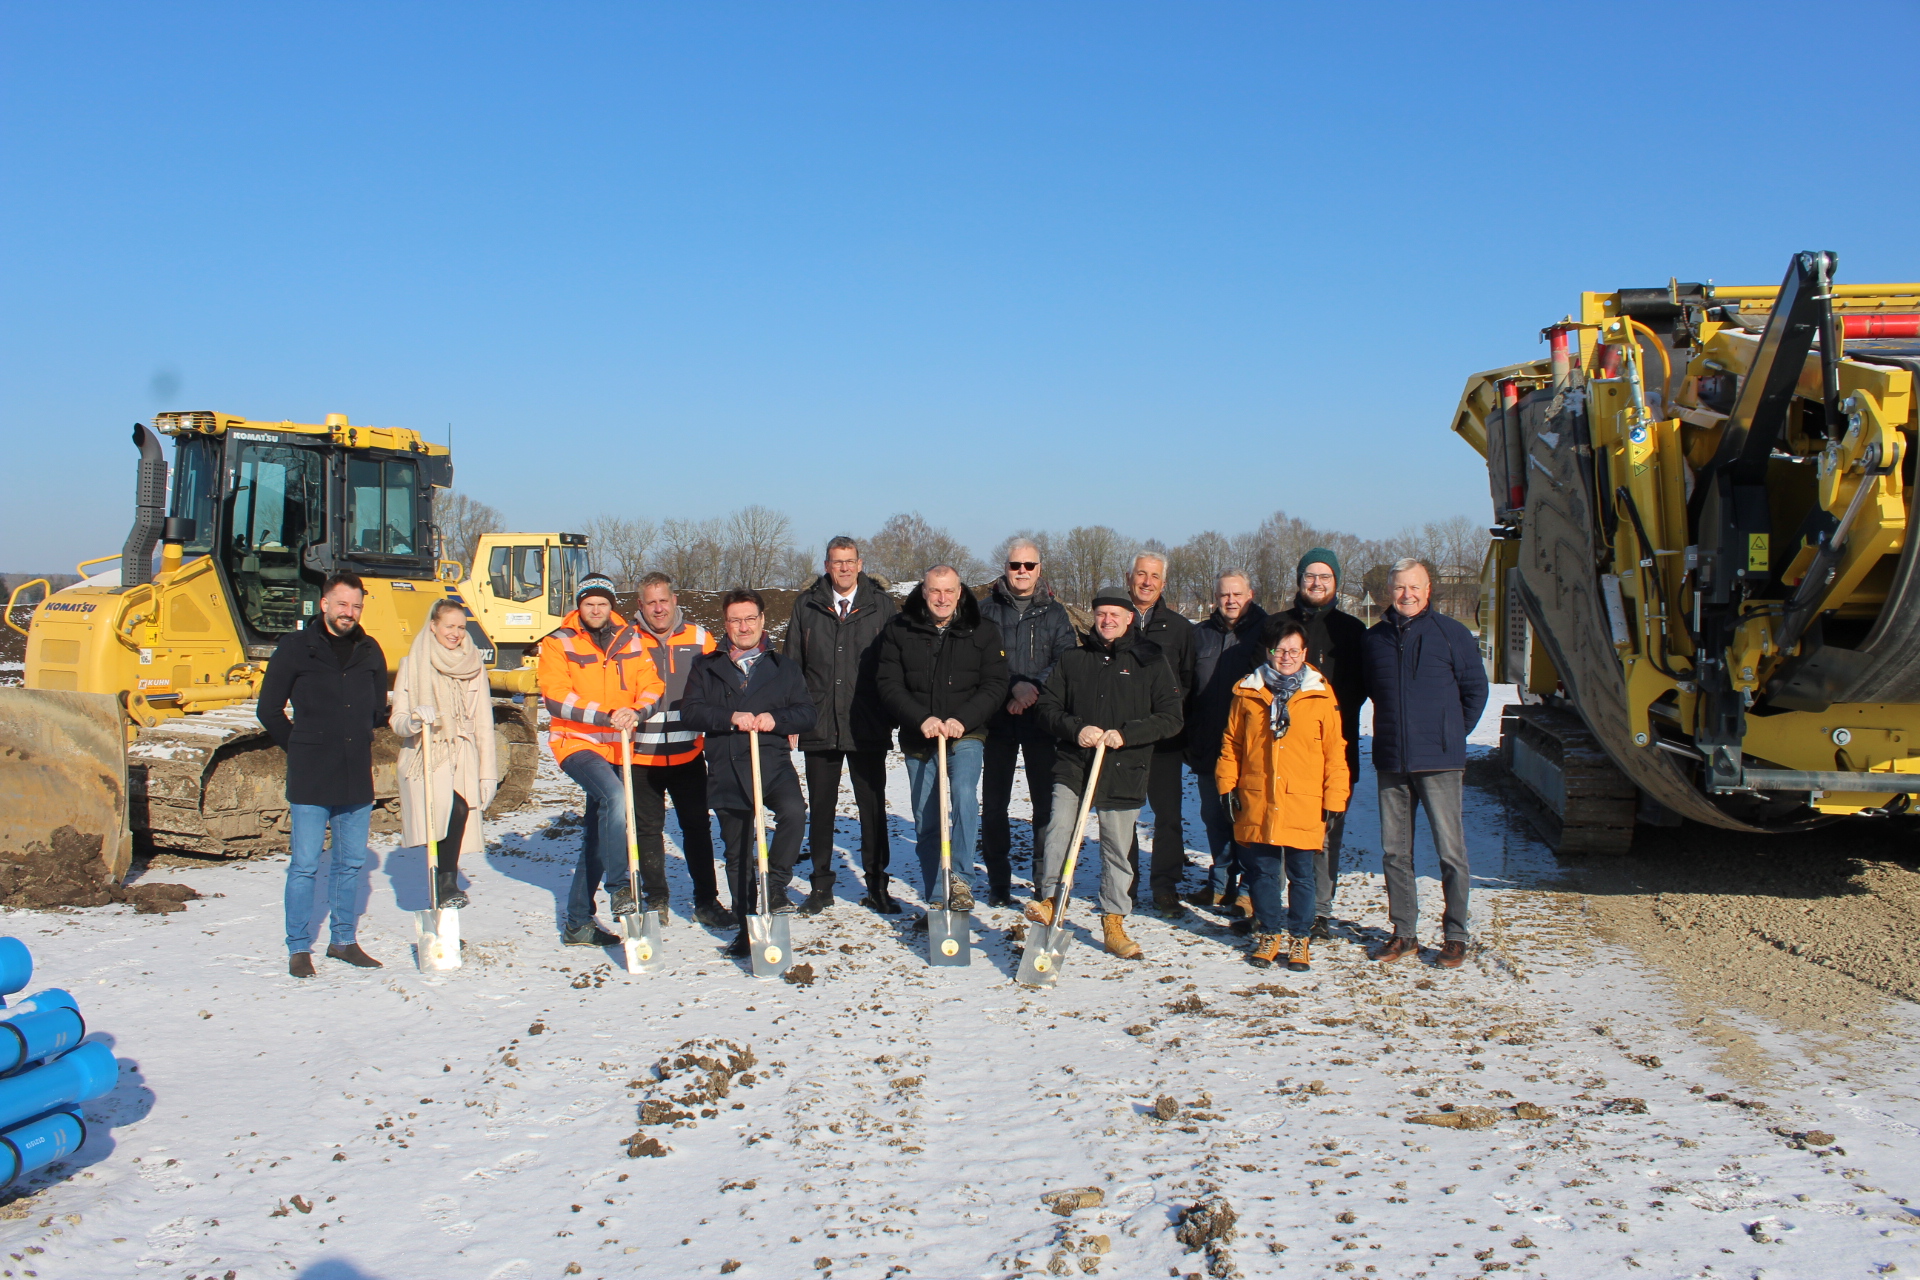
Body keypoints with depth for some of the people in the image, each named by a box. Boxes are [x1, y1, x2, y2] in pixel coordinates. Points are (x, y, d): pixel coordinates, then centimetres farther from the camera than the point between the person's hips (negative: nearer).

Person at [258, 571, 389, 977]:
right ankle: (299, 948, 11)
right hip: (310, 779, -4)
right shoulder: (296, 647, -3)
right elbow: (270, 710, 2)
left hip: (357, 778, 4)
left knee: (351, 864, 12)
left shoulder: (370, 651, 8)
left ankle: (344, 940, 24)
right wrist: (300, 748, 4)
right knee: (305, 865, 0)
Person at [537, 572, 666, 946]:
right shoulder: (558, 644, -2)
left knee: (598, 833, 10)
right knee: (615, 795, -31)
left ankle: (579, 923, 19)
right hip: (576, 743, -5)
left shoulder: (629, 640, 8)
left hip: (617, 746, 5)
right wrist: (606, 717, -25)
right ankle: (619, 887, -23)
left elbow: (651, 684, 1)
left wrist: (635, 712, -21)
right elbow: (555, 698, -14)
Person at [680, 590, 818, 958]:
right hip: (727, 772, 1)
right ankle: (747, 925, 20)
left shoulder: (784, 668, 13)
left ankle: (776, 883, -10)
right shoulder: (706, 668, 11)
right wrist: (731, 718, -19)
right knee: (737, 852, 7)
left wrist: (775, 718, -16)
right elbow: (690, 711, -3)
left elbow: (808, 713, 3)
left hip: (774, 765, -1)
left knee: (794, 811, -31)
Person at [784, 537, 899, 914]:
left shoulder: (881, 606, 2)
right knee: (821, 808, 9)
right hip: (818, 726, 2)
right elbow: (791, 664, 10)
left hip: (868, 727, -1)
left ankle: (876, 886, 17)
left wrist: (893, 711, -3)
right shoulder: (806, 606, 6)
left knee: (873, 807, 6)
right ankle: (821, 886, 20)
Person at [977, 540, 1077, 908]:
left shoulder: (1054, 612, 9)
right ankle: (998, 882, 13)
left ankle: (1046, 880, 9)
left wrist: (1034, 688, -16)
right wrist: (1013, 687, -16)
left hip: (1042, 721, 0)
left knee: (1046, 801, 0)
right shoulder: (987, 610, 6)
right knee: (994, 803, 3)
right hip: (998, 720, 0)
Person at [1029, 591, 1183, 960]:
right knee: (1059, 830, -18)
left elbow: (1170, 718, 0)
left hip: (1123, 772, -1)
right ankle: (1049, 900, -4)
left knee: (1118, 849, 6)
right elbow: (1046, 704, 9)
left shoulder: (1150, 661, 4)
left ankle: (1114, 922, 18)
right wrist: (1075, 728, -9)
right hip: (1073, 764, 1)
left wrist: (1125, 734, -13)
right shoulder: (1074, 659, 11)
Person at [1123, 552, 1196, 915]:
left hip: (1164, 735, 0)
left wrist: (1172, 706, -4)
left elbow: (1189, 680, 11)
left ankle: (1165, 885, 11)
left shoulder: (1179, 627, 10)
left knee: (1168, 812, 1)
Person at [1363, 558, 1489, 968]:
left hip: (1439, 763, -4)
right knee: (1394, 852, 8)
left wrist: (1452, 735, 7)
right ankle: (1403, 934, 18)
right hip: (1390, 763, 4)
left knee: (1451, 850, -1)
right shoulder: (1374, 639, 9)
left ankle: (1456, 936, 10)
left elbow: (1475, 690, 6)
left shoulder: (1452, 635, -1)